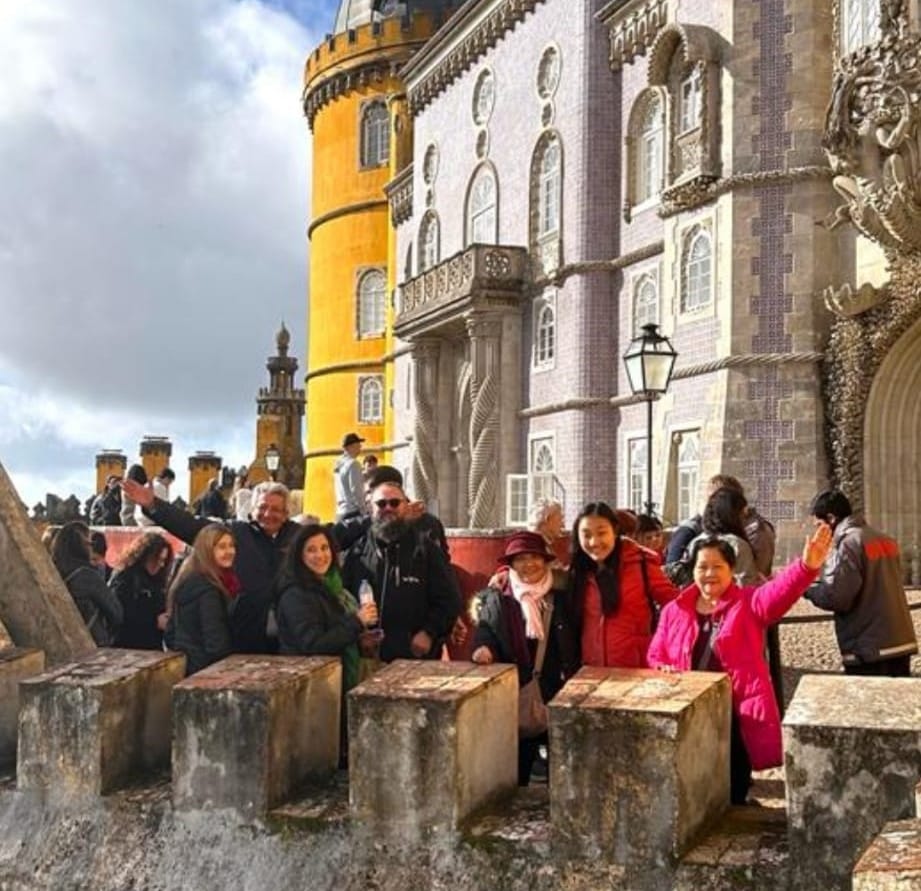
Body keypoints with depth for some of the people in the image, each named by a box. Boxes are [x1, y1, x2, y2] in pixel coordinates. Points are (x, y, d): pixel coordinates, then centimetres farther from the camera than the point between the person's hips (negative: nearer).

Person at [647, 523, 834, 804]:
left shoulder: (749, 604, -1)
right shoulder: (674, 610, 8)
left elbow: (780, 590, -22)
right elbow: (655, 656, 15)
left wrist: (807, 566, -42)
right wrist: (667, 671, -9)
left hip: (737, 718, -2)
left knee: (733, 794, 8)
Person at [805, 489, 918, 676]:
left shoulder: (850, 543, -12)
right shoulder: (884, 540, 14)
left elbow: (837, 597, -19)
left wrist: (809, 588, 0)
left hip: (869, 650, -8)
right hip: (900, 643, 8)